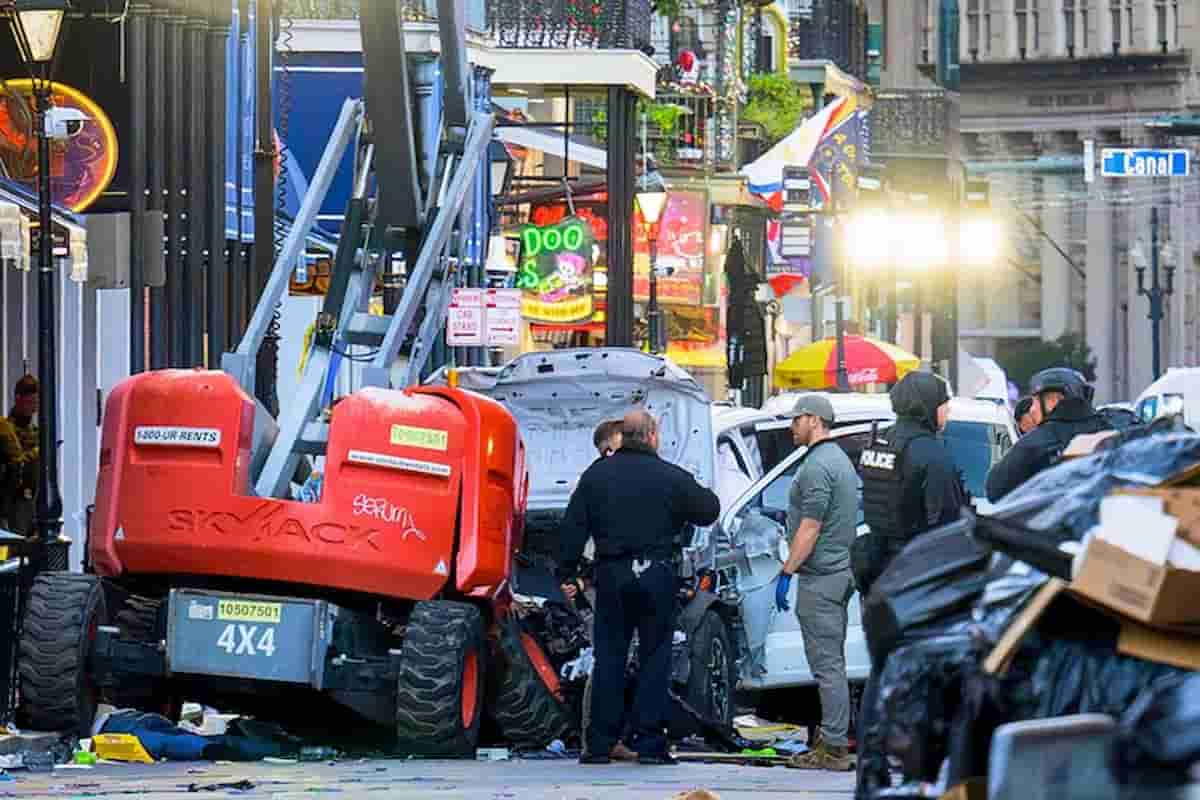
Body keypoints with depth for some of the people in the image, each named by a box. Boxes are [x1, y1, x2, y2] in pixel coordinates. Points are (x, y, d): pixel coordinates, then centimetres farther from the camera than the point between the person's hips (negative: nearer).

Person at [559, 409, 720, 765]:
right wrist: (706, 493, 28)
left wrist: (568, 573, 7)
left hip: (611, 575, 2)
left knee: (608, 658, 6)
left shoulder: (595, 475, 4)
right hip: (656, 574, -2)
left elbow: (573, 527, 3)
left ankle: (600, 742, 4)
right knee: (655, 658, 3)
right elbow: (709, 511, 6)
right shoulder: (671, 478, -4)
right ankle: (649, 742, -1)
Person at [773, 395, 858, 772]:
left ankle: (833, 748, -10)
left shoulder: (817, 466, -15)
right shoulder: (840, 459, 18)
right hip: (840, 572, 11)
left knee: (826, 664, -9)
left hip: (820, 577, -11)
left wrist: (786, 572, -17)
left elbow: (809, 529, -20)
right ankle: (834, 741, 18)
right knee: (832, 663, 14)